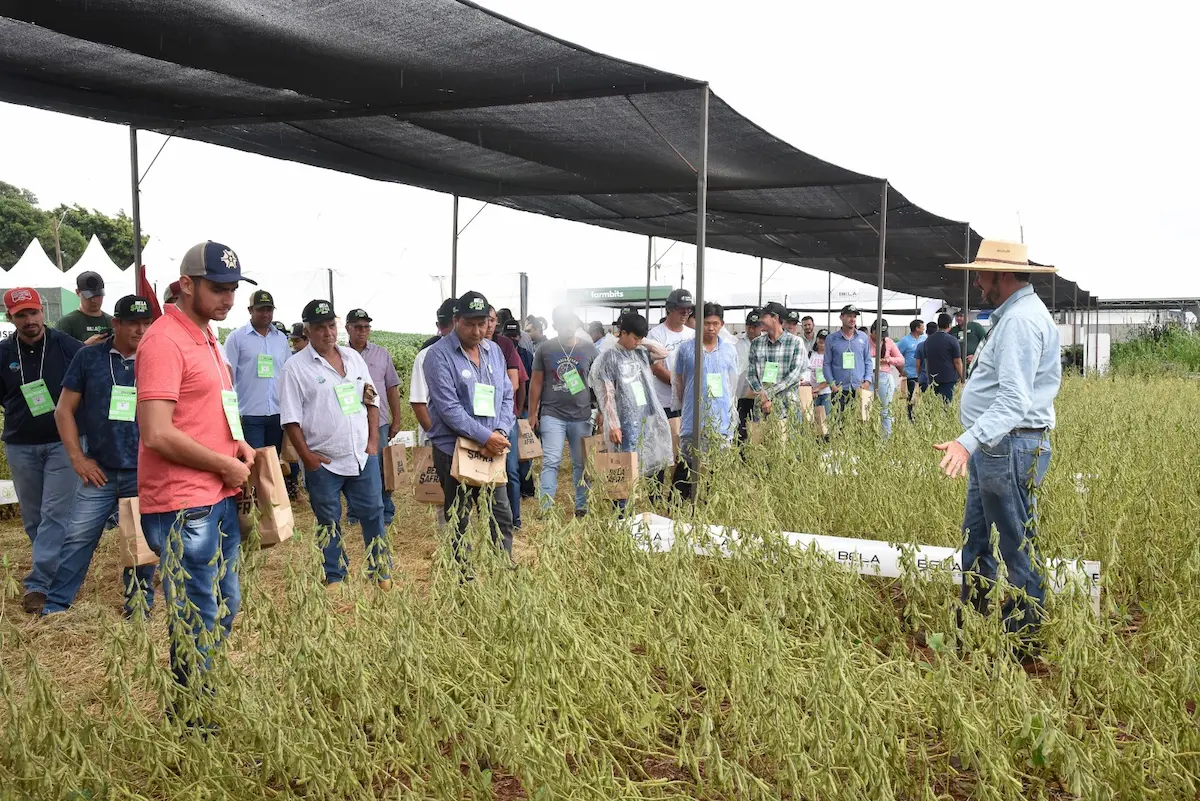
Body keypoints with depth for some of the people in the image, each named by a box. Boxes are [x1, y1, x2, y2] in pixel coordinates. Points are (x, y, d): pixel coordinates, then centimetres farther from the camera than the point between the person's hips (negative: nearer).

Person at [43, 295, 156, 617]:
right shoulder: (89, 357, 1)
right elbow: (64, 410, 4)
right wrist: (77, 458, -2)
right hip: (100, 470, 0)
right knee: (77, 538, 0)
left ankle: (139, 608, 21)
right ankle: (55, 606, 12)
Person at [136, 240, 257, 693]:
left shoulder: (205, 337, 14)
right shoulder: (164, 341, -16)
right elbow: (156, 434, -23)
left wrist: (234, 440, 7)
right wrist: (225, 465, -13)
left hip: (220, 499, 10)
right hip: (184, 507, -10)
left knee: (225, 610, 18)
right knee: (199, 624, -1)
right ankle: (188, 719, 14)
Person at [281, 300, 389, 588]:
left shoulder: (353, 357, 7)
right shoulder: (296, 367, -7)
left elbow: (371, 401, 12)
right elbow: (290, 418, -8)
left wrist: (373, 441, 3)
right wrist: (306, 456, -11)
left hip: (363, 455, 4)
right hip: (323, 462, -4)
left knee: (373, 514, 9)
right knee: (329, 522, 9)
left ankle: (381, 571, 22)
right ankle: (335, 578, 21)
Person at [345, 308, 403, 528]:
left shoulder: (382, 354, 5)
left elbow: (392, 388, 7)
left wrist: (396, 420, 5)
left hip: (379, 422, 0)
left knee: (381, 470, 6)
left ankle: (386, 514, 17)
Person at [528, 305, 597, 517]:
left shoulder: (588, 348, 5)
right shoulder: (545, 349, 2)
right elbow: (536, 383, 6)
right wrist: (532, 413, 5)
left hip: (582, 415, 2)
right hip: (552, 415, -1)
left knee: (581, 464, 9)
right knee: (551, 462, -8)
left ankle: (582, 507, 20)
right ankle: (545, 508, -6)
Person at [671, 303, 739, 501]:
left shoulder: (730, 351, 8)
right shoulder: (686, 349, 0)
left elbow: (733, 385, 16)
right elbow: (678, 381, 9)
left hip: (721, 422, 2)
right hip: (693, 422, -2)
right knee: (687, 469, 1)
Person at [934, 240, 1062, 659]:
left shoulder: (1022, 319, -17)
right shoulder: (1012, 315, 17)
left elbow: (1014, 399, -28)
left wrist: (969, 442, -37)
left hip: (1009, 447, -11)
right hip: (993, 447, 11)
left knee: (1019, 548, -1)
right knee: (975, 539, 17)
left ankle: (1024, 644, 9)